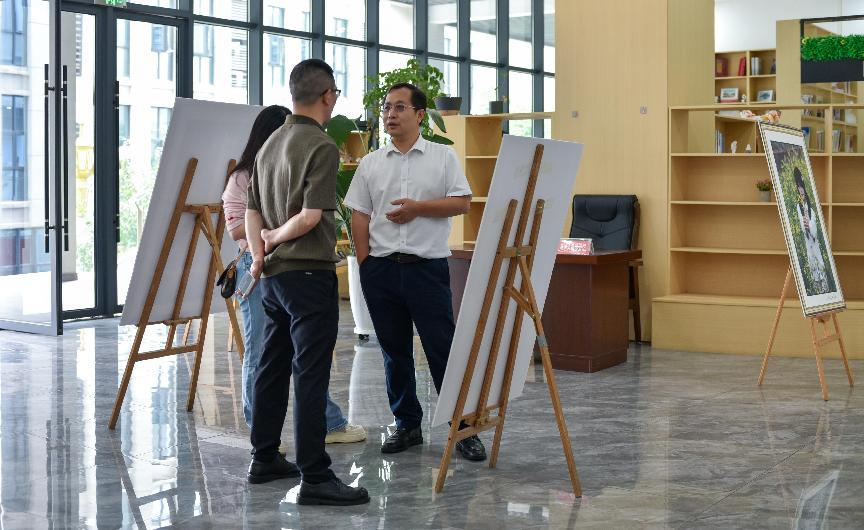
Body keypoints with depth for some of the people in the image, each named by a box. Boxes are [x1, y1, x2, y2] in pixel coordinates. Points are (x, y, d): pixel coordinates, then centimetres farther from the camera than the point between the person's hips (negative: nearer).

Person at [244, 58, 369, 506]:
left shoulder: (270, 144, 13)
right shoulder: (322, 146, -13)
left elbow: (253, 211, 13)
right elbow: (311, 216, -20)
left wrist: (259, 251, 0)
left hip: (273, 275, 9)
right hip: (309, 273, -8)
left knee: (272, 368, 15)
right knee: (310, 376, -7)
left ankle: (264, 460, 25)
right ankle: (314, 477, -5)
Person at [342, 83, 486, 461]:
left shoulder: (443, 157, 4)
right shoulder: (370, 163, 10)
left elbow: (462, 202, -3)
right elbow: (359, 216, 10)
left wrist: (418, 207, -13)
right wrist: (365, 263, 2)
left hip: (428, 266, -3)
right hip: (381, 269, 3)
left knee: (443, 350, -4)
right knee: (394, 352, 9)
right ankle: (407, 425, 21)